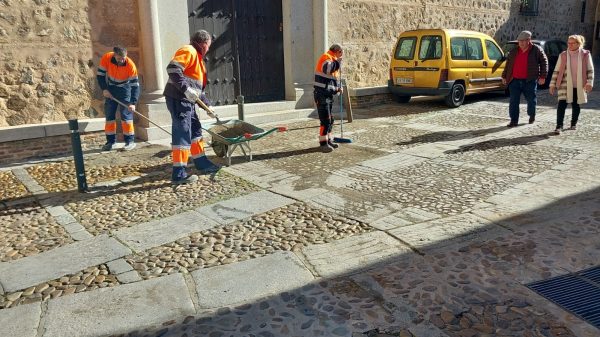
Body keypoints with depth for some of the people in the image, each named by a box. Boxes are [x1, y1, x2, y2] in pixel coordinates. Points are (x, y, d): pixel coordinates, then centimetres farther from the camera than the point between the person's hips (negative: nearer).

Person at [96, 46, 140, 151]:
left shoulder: (130, 65, -29)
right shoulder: (106, 58, -22)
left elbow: (135, 85, -27)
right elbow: (100, 74, -7)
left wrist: (133, 103, -35)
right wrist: (104, 89, -18)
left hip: (125, 88, -3)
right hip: (110, 88, 3)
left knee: (126, 114, -11)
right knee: (109, 114, 3)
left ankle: (130, 141, -5)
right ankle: (110, 141, 12)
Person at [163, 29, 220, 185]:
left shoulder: (197, 56, 24)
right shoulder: (189, 51, -7)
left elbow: (198, 87, 28)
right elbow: (172, 68, -24)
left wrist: (207, 104, 26)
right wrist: (186, 89, -29)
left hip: (187, 100, 10)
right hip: (178, 98, -10)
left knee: (195, 131, 17)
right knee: (182, 135, -9)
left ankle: (202, 164, 28)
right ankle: (179, 173, -6)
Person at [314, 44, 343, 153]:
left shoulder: (332, 59, 20)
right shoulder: (326, 57, -10)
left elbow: (335, 76, 26)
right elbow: (329, 69, -32)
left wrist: (339, 87, 8)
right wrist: (338, 60, -20)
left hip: (329, 94, 10)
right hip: (322, 94, -10)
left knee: (330, 119, 14)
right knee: (325, 119, -12)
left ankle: (329, 140, 24)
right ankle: (323, 143, -8)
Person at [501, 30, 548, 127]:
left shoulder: (536, 50, 0)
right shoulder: (514, 51, 10)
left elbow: (544, 62, 3)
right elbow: (508, 64, 19)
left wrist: (542, 76, -3)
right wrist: (504, 76, 15)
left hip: (530, 81, -2)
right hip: (515, 80, 2)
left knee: (531, 100, 10)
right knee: (513, 101, -2)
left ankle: (532, 115, 35)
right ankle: (514, 120, 4)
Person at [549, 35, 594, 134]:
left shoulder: (585, 54, 0)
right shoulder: (563, 55, 2)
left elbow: (590, 70, 1)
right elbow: (556, 71, 5)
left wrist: (589, 83, -9)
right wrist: (552, 85, 1)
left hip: (579, 86, 1)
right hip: (565, 85, 0)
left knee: (576, 106, 12)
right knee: (562, 105, -14)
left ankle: (574, 123, 32)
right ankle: (559, 126, -12)